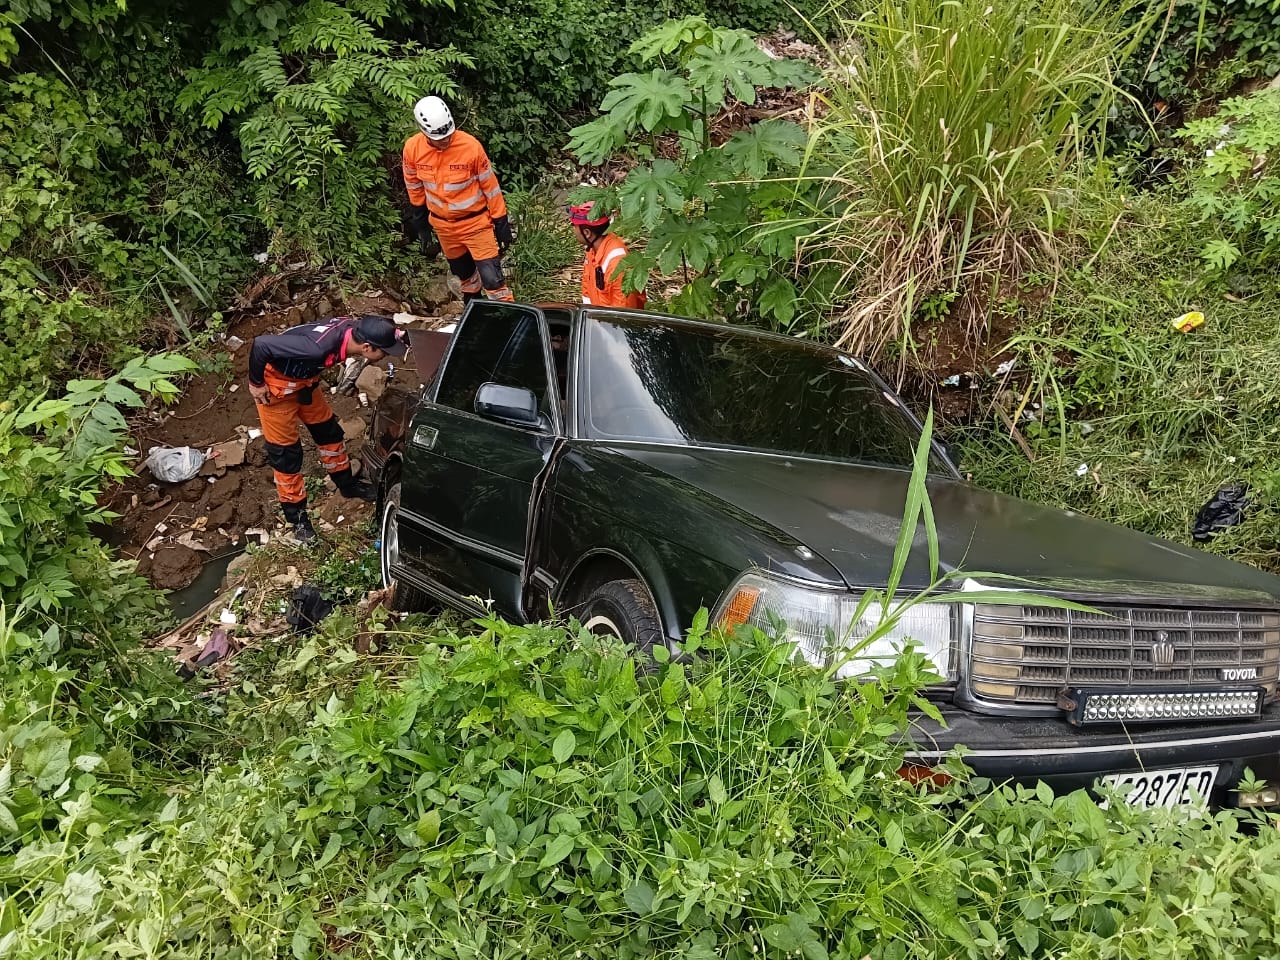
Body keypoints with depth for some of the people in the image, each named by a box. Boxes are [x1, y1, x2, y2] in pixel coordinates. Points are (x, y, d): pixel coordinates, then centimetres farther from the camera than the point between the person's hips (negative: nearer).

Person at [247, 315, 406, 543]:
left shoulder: (352, 329, -17)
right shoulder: (318, 346, -41)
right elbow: (261, 344, -37)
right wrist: (256, 383, -23)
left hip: (303, 378, 8)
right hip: (276, 381, -7)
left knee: (327, 430, 19)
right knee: (285, 450, 3)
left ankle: (347, 484, 40)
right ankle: (296, 516, 18)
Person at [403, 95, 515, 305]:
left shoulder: (471, 146, -23)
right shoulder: (412, 148, -14)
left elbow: (490, 185, -12)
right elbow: (414, 187, 4)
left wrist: (501, 223, -7)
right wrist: (419, 222, 12)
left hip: (475, 222, -4)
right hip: (442, 225, 4)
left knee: (492, 277, -10)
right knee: (464, 274, 22)